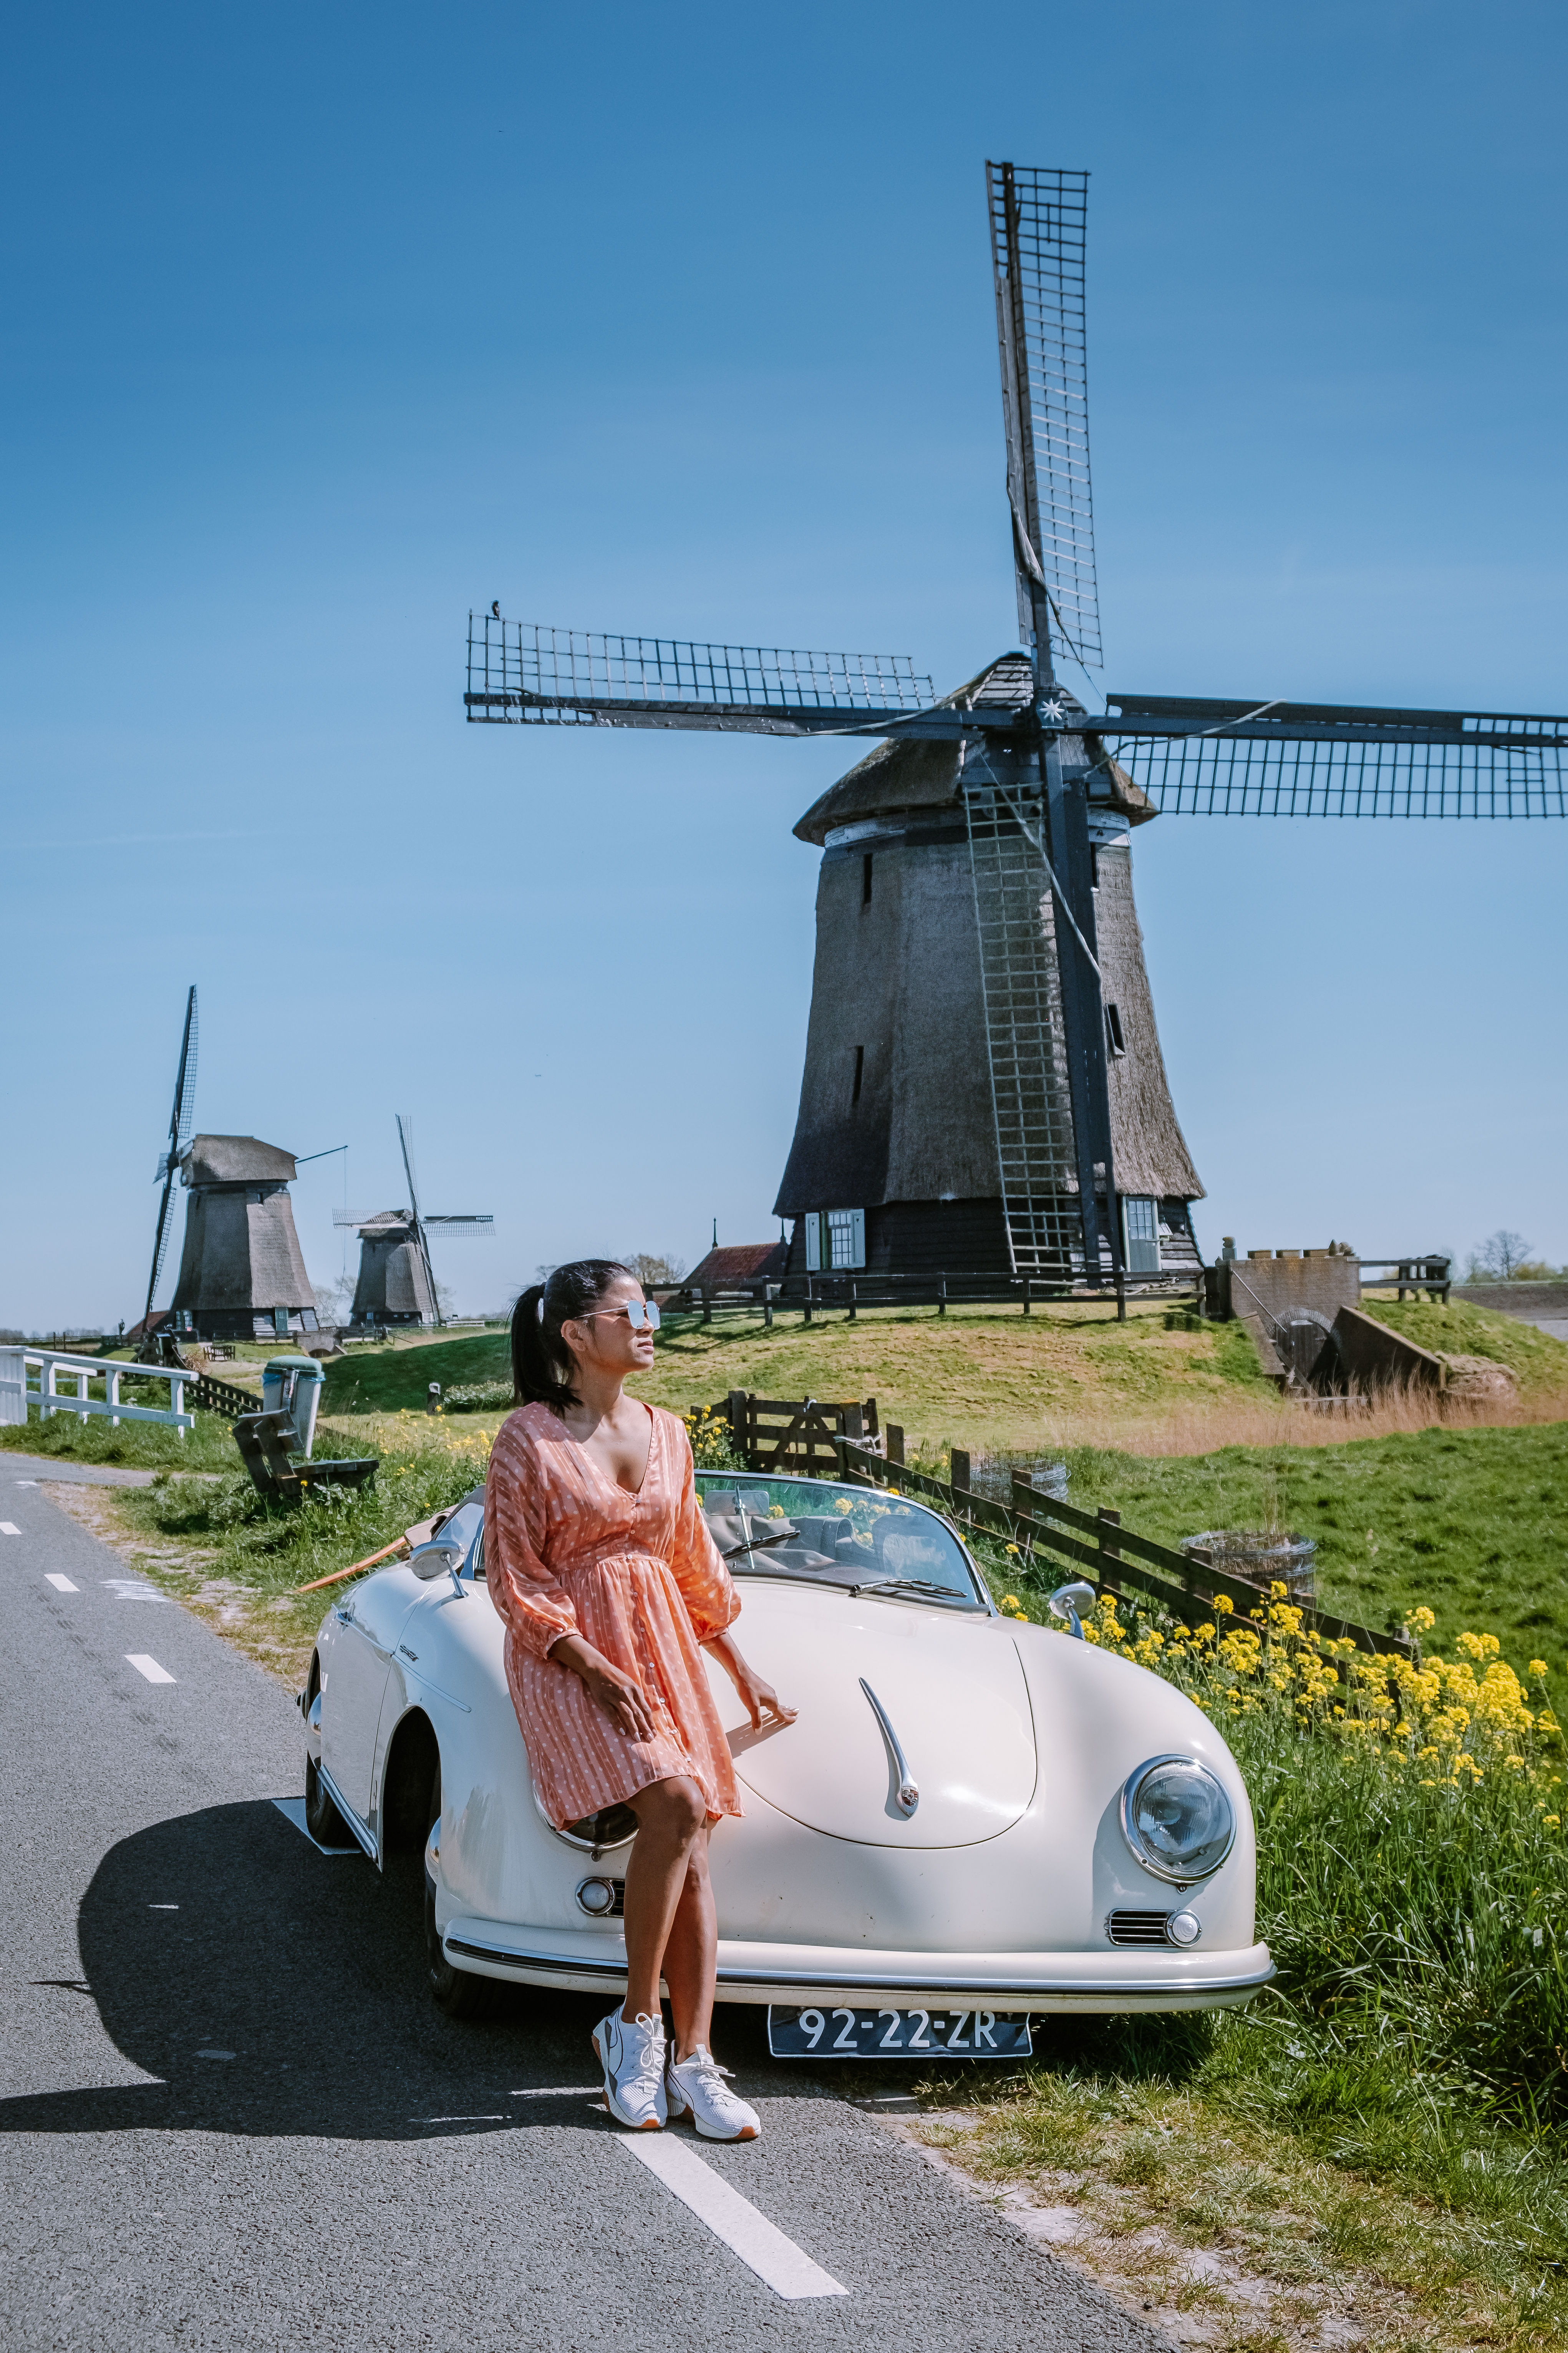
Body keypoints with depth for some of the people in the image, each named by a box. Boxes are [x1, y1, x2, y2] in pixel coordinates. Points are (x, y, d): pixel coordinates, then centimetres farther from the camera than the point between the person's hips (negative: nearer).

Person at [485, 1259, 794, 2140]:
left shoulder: (666, 1432, 10)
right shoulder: (529, 1438, -7)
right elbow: (514, 1581, -8)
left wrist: (742, 1669, 20)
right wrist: (599, 1671, -16)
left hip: (663, 1646, 5)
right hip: (568, 1654, -5)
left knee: (693, 1847, -11)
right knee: (675, 1805, -25)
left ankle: (693, 2060, -9)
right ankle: (635, 2022, -10)